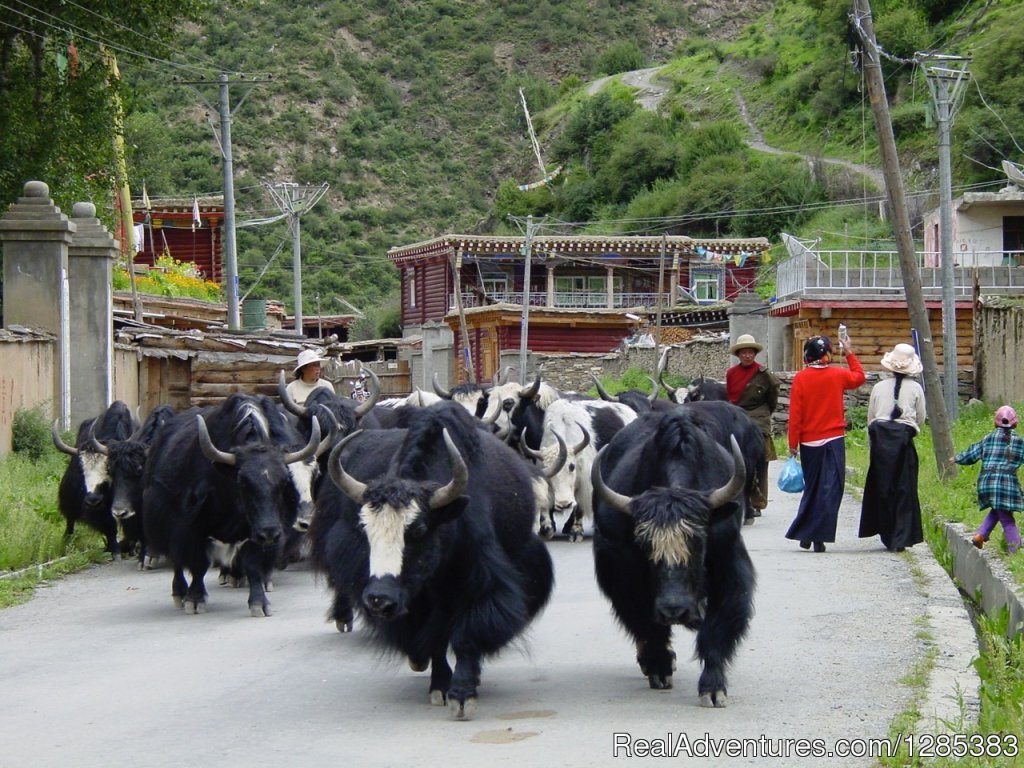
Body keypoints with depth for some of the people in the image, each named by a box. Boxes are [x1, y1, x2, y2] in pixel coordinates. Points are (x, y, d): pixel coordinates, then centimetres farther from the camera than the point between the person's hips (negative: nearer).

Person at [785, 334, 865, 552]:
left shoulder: (800, 378, -6)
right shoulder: (838, 375, -4)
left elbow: (795, 414, -5)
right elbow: (859, 377, 19)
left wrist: (793, 444, 2)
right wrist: (850, 354, 29)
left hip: (809, 443, 1)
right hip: (833, 440, -1)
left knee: (812, 488, 16)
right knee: (830, 489, -1)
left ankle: (804, 534, 18)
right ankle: (819, 537, -8)